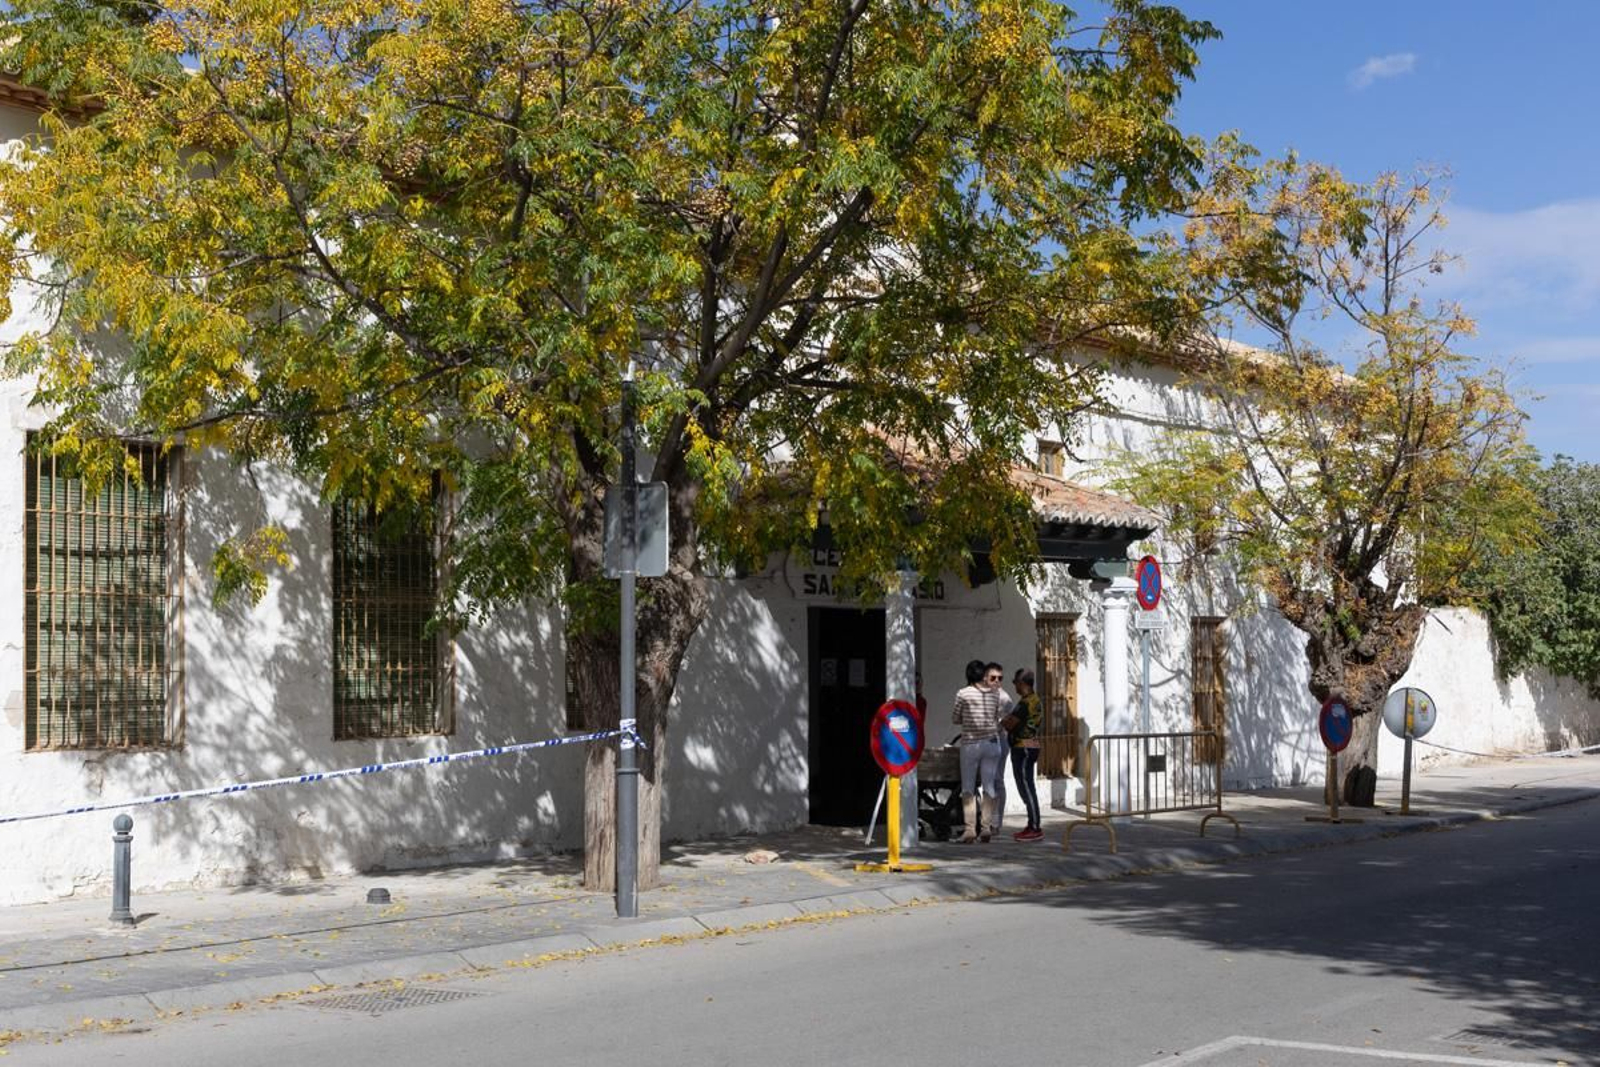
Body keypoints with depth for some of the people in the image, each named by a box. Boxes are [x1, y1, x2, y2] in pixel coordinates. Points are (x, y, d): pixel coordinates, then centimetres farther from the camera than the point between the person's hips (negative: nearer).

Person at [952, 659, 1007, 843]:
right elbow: (999, 719, 8)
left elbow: (955, 719, 1)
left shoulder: (963, 694, -6)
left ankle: (970, 827, -5)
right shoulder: (994, 694, 3)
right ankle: (987, 826, 3)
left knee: (968, 787, 2)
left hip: (970, 744, -3)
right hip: (992, 743, 3)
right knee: (989, 785, 7)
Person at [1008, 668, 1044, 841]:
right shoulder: (1035, 699, 14)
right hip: (1030, 747, 10)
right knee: (1026, 788, 14)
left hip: (1023, 748, -10)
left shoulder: (1025, 703, -18)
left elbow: (1010, 724, -17)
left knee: (1027, 788, -7)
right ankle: (1032, 826, 18)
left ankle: (1035, 828, -6)